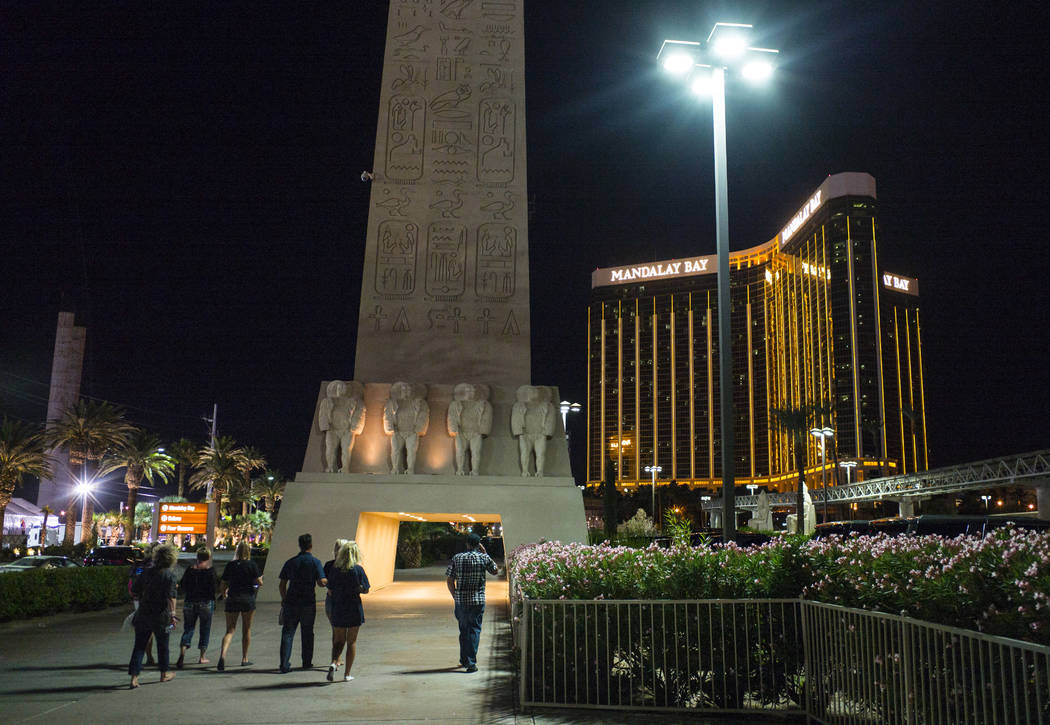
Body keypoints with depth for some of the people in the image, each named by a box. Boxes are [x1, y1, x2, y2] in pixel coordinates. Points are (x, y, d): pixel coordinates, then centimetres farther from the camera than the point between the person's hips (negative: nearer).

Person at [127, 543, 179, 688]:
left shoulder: (146, 572, 4)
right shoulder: (170, 575, -10)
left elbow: (135, 590, 10)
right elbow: (171, 596, -17)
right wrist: (173, 614, -15)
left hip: (143, 615, 3)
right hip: (161, 616, -3)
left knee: (139, 645, 5)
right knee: (162, 645, 12)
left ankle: (134, 676, -5)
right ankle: (164, 674, 25)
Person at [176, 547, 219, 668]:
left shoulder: (189, 570, 0)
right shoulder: (210, 571, -10)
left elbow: (182, 587, 6)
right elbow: (215, 589, -11)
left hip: (189, 603, 2)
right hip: (206, 603, -2)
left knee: (188, 629, 8)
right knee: (205, 630, 11)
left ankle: (182, 653, -14)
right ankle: (202, 657, 16)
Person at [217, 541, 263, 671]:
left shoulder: (230, 565, 2)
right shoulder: (252, 565, -5)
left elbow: (224, 585, 6)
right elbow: (259, 582, -8)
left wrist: (224, 592, 26)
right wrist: (259, 582, 15)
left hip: (232, 599, 2)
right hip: (248, 599, -2)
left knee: (230, 630, 3)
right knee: (246, 630, 12)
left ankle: (222, 655, -21)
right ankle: (244, 659, 20)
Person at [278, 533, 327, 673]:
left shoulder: (290, 562, 6)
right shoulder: (315, 561, -5)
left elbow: (282, 585, 8)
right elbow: (321, 582, -13)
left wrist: (283, 599, 22)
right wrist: (329, 581, 8)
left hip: (291, 602, 2)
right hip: (308, 602, -2)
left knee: (287, 632, 4)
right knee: (307, 633, 12)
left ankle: (285, 664, -4)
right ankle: (307, 662, 21)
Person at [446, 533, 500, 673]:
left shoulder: (457, 558, 4)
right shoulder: (483, 558, -2)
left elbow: (449, 580, 2)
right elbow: (495, 571, 15)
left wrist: (455, 596, 11)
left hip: (460, 600, 2)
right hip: (477, 600, -2)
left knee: (463, 630, 16)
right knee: (474, 630, 2)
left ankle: (464, 660, 25)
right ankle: (471, 663, -4)